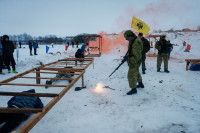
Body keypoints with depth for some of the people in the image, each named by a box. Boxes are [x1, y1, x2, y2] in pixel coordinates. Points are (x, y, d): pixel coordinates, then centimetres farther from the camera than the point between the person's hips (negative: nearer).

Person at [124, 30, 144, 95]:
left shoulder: (136, 43, -28)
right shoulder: (133, 41, 5)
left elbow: (137, 56, -28)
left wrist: (130, 61, -24)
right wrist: (127, 56, 5)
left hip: (135, 62, -10)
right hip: (133, 60, 11)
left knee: (131, 75, -3)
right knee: (136, 72, 26)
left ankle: (134, 89, 8)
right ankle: (141, 84, 44)